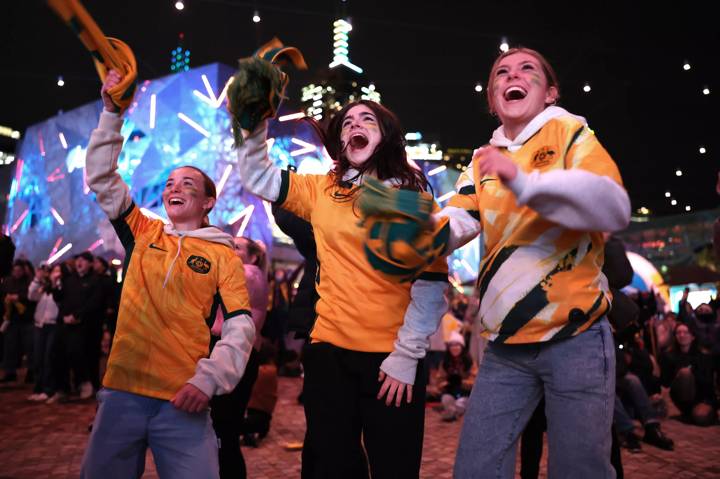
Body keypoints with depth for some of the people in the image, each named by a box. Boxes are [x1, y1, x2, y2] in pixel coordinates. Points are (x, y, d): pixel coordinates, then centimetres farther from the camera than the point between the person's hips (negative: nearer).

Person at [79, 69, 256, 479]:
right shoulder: (143, 235, 12)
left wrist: (208, 380, -18)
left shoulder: (223, 256, 3)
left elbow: (241, 327, -4)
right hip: (122, 392, 3)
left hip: (183, 402, -3)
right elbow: (102, 177, 9)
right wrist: (112, 113, 2)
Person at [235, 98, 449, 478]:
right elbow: (255, 176, 9)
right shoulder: (322, 190, 8)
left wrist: (407, 354, -11)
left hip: (393, 357, -2)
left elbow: (432, 280, -6)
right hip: (329, 350, 3)